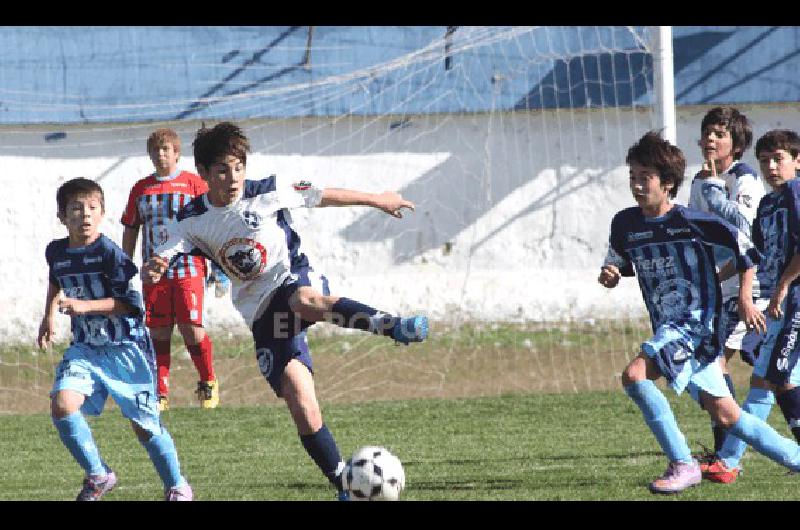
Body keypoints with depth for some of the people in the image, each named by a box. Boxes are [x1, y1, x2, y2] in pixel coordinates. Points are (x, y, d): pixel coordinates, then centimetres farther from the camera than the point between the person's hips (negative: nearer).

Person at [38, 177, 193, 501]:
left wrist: (84, 306, -30)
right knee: (62, 404, -19)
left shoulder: (110, 254, -18)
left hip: (125, 349, -5)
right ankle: (98, 476, -2)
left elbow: (132, 303, -22)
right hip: (85, 348, 5)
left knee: (144, 425, 2)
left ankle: (177, 486, 25)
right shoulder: (56, 252, 1)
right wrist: (49, 316, 19)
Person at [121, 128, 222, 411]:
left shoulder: (194, 183, 2)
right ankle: (161, 394, 7)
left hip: (189, 268, -3)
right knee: (159, 333, 1)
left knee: (191, 329, -10)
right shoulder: (141, 189, 12)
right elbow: (130, 231, 18)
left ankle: (208, 382, 12)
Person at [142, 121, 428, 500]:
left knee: (305, 301, -43)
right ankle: (344, 485, -6)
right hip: (263, 317, 2)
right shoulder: (191, 221, 0)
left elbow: (322, 196, 9)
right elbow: (159, 261, -7)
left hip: (295, 280, -2)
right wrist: (151, 270, -33)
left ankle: (391, 325, -56)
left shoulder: (267, 193, -4)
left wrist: (377, 200, 20)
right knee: (301, 403, -12)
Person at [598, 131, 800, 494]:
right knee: (725, 415, 10)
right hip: (666, 328, 7)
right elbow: (616, 265, 20)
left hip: (698, 319, -7)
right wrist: (608, 276, -3)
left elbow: (744, 247, -2)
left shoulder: (690, 221, -11)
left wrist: (745, 298, -6)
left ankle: (683, 465, -20)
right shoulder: (625, 224, 5)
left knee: (634, 375, -26)